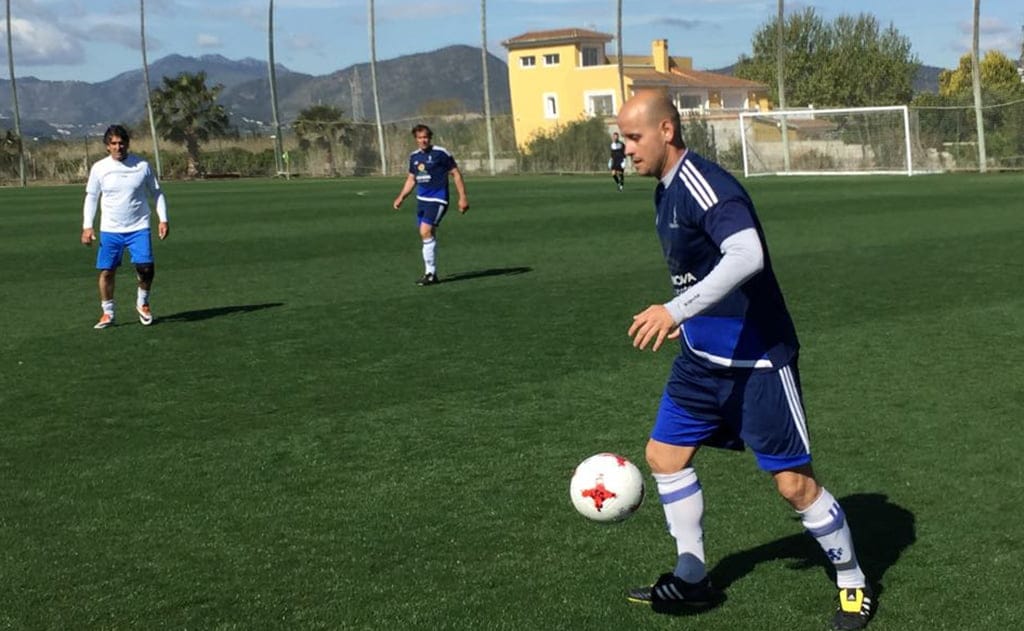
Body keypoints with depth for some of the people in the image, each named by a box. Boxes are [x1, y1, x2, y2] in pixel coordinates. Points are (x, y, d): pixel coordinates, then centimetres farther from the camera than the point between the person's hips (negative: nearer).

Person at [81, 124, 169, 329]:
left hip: (139, 228, -1)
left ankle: (143, 303, 15)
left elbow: (156, 193, 9)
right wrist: (87, 226, 1)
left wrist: (163, 219, 0)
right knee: (106, 271, 0)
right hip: (109, 230, 1)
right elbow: (91, 197, 9)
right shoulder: (99, 168, 0)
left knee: (146, 267, -11)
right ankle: (108, 313, 16)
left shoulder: (142, 166, -1)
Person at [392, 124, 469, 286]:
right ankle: (430, 272, 18)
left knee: (426, 232, -18)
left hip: (437, 200, -7)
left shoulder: (441, 153, -8)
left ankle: (430, 272, -11)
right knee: (428, 235, 10)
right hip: (421, 199, 7)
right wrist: (401, 197, 14)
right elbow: (411, 178, 23)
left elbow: (456, 174, -5)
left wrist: (462, 197, -9)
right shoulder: (414, 156, 10)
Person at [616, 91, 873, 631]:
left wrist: (677, 309, -40)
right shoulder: (666, 192, 8)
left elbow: (747, 256, -37)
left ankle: (854, 585, 17)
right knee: (664, 454, 11)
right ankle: (692, 577, 26)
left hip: (757, 361, -10)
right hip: (702, 358, 10)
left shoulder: (705, 184, -22)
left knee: (793, 482, -3)